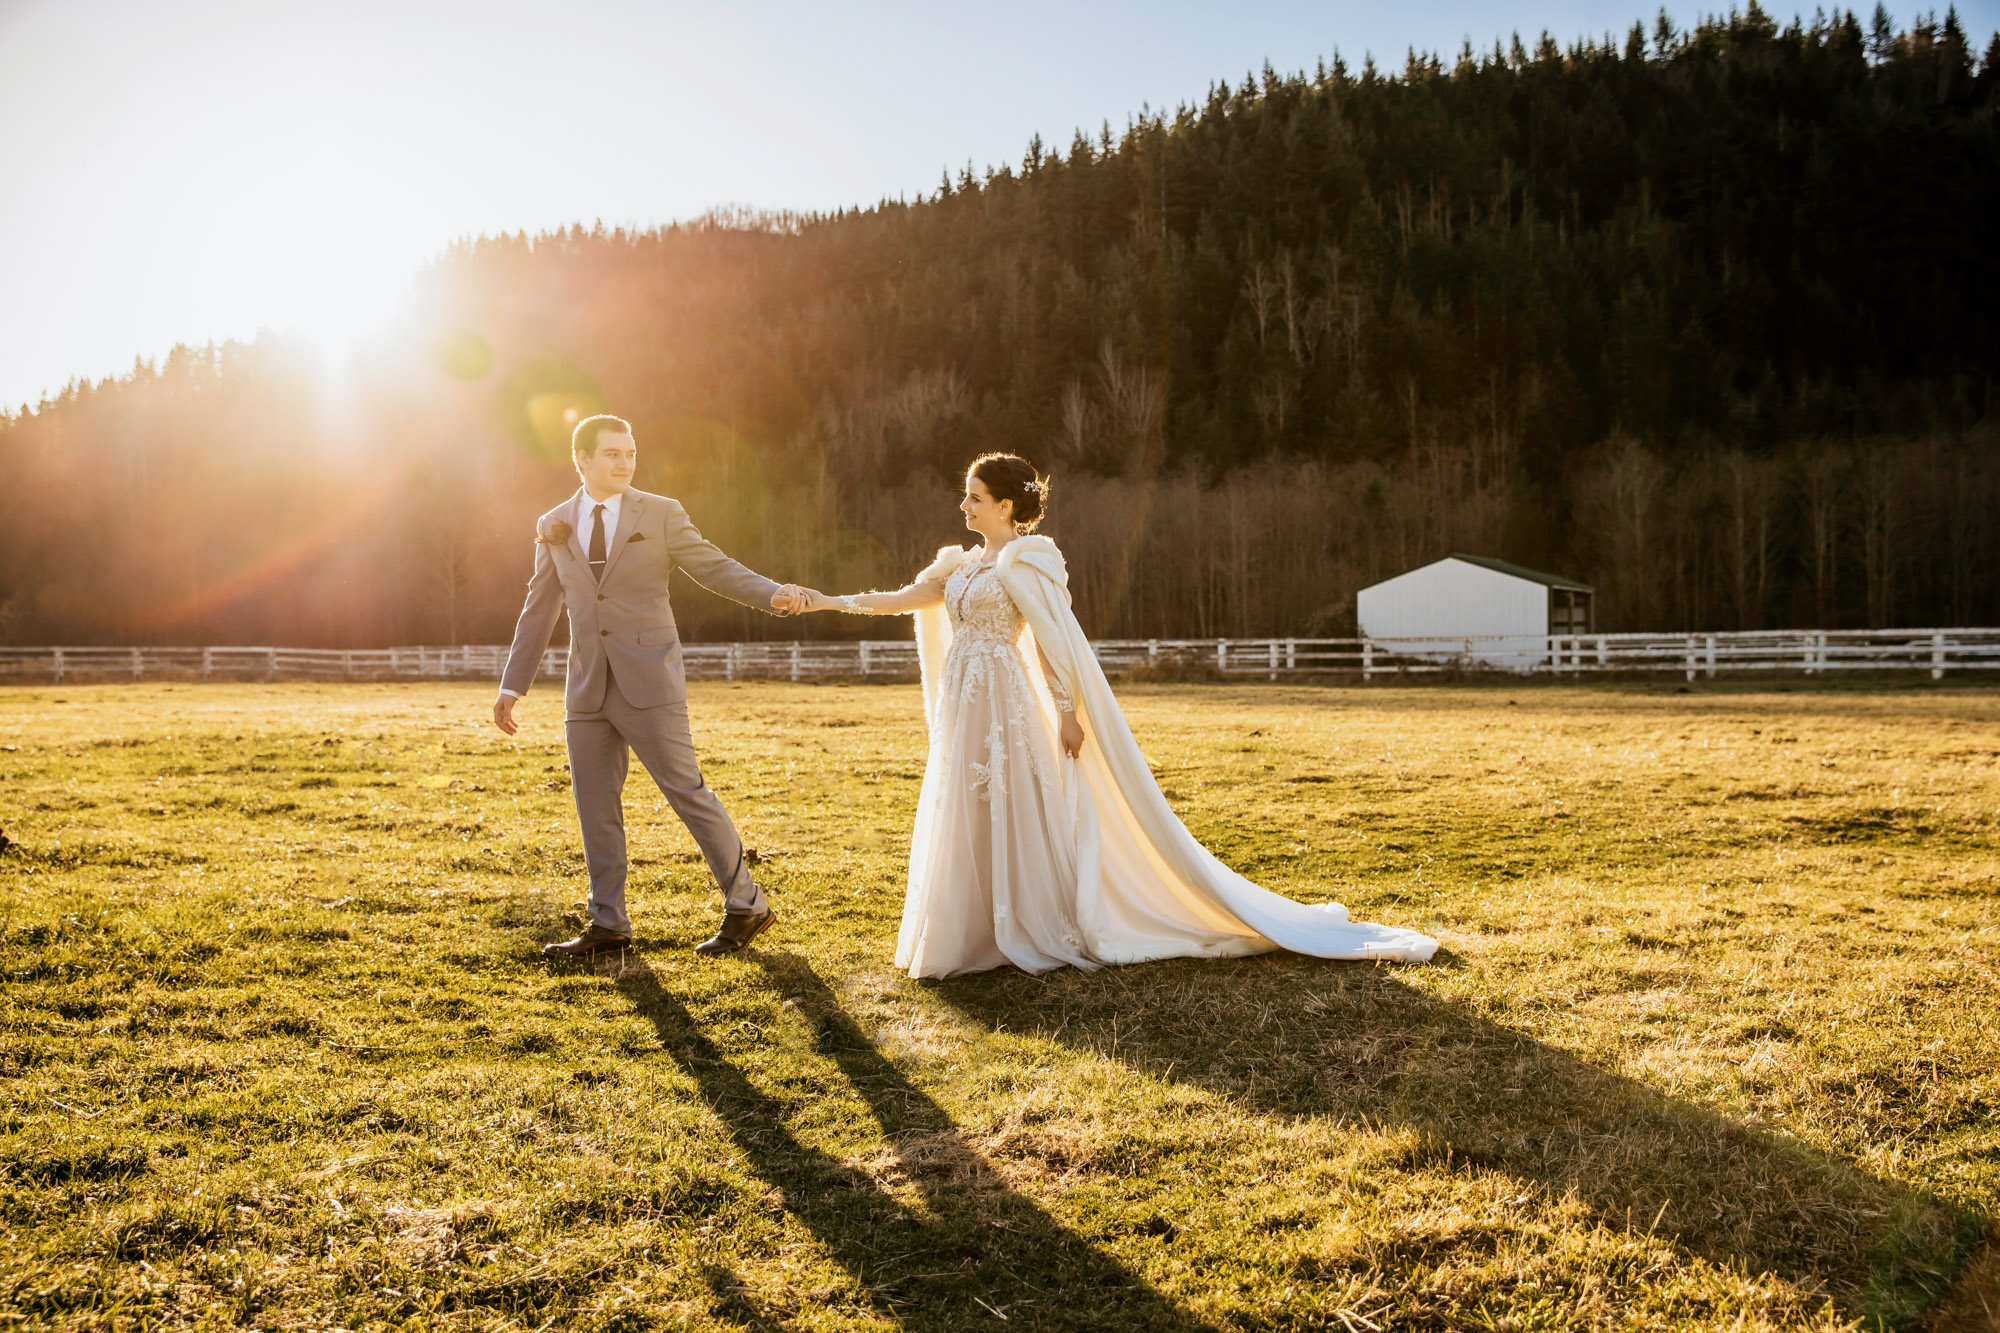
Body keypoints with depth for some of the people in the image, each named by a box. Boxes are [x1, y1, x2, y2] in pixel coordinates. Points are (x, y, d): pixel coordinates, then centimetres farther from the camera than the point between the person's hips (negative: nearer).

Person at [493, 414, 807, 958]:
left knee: (688, 792, -4)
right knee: (596, 806, 8)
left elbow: (715, 567, -2)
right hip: (587, 690, 4)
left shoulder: (661, 514, 0)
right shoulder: (553, 526, 10)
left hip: (649, 684, -4)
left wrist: (773, 593, -20)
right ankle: (608, 924, 19)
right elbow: (539, 611, 15)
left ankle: (746, 906, 7)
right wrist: (512, 686, 15)